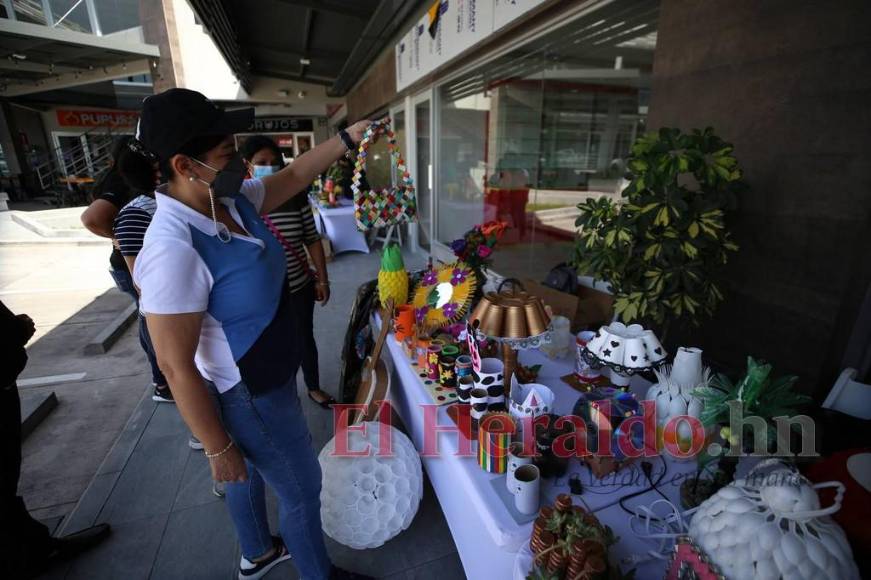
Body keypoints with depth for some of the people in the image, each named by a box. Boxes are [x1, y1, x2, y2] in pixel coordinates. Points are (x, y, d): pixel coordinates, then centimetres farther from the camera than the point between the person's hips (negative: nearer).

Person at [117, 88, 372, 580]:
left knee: (252, 471, 30)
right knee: (302, 490, 14)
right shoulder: (174, 249, -32)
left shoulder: (232, 200, -7)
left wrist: (348, 138, 5)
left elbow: (292, 177, 9)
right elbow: (177, 367, -26)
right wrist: (217, 447, -17)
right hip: (248, 396, -9)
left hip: (271, 375, 9)